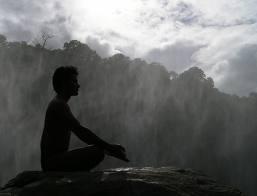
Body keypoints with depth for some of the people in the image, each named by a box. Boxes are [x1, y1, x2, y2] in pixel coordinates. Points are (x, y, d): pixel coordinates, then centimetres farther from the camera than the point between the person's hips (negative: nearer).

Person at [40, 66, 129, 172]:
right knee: (97, 152, -22)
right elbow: (80, 130, -23)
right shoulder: (59, 104, -14)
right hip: (53, 161, -10)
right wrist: (109, 147, -22)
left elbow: (79, 131, 18)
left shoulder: (58, 103, 18)